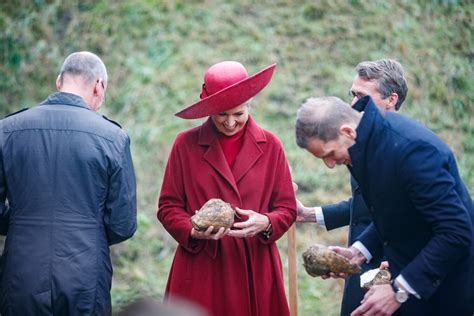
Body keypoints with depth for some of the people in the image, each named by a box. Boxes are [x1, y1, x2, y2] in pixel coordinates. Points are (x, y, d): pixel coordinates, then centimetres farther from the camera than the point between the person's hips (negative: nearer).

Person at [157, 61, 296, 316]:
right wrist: (193, 232, -15)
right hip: (200, 273, -1)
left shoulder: (270, 146, 6)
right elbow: (168, 206, 4)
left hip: (256, 270, 1)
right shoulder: (186, 144, 2)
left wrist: (265, 224, -14)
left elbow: (287, 208, 7)